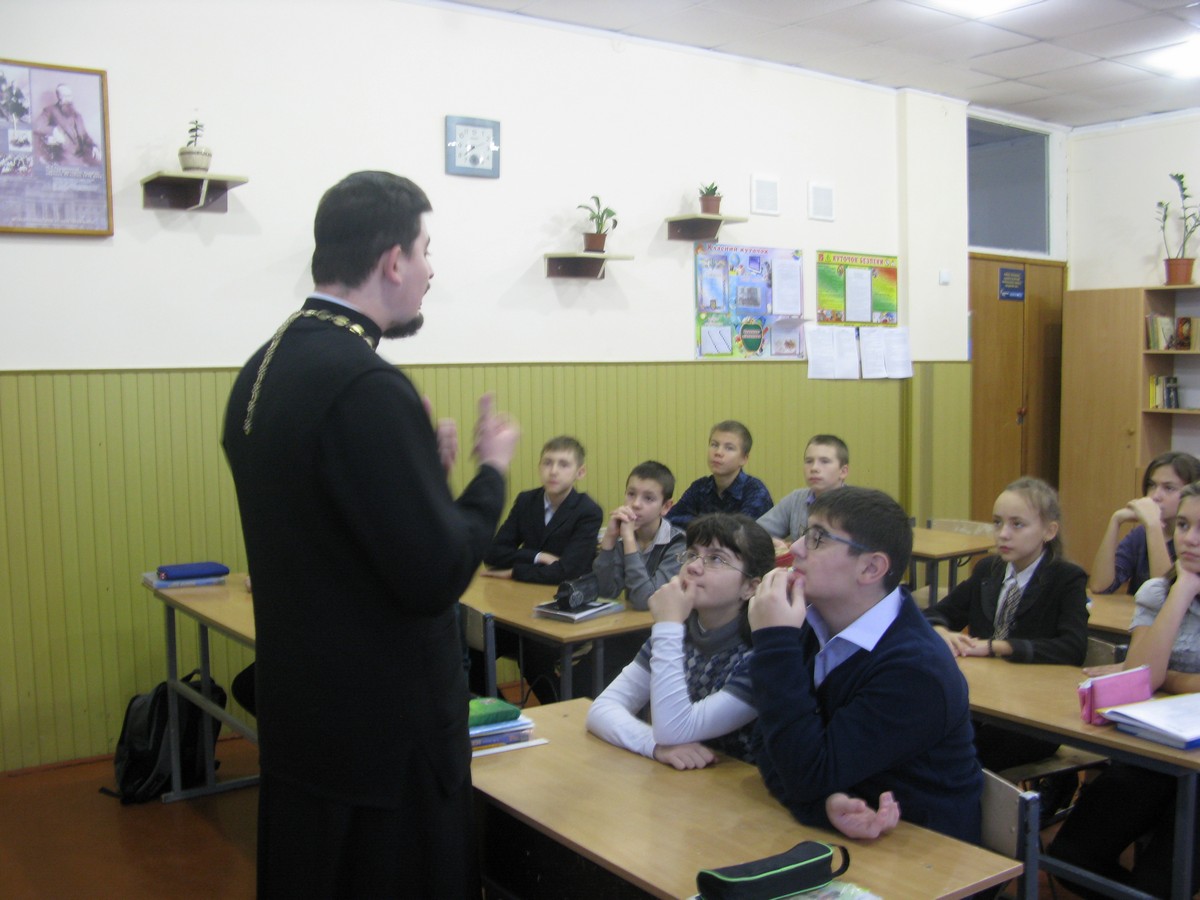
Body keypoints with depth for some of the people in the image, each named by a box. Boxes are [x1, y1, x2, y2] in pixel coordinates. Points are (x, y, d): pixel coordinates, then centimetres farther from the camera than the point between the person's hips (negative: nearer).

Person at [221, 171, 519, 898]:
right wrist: (493, 470, -9)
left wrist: (423, 465, 9)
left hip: (301, 711, 9)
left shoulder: (265, 367, 4)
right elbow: (437, 578, -24)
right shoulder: (367, 386, -24)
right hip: (383, 729, -9)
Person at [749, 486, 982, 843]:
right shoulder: (813, 629, -1)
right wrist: (824, 803, -25)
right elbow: (768, 745, -6)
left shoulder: (916, 670, -22)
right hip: (835, 839, 6)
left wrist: (775, 643, -25)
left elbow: (808, 777, -24)